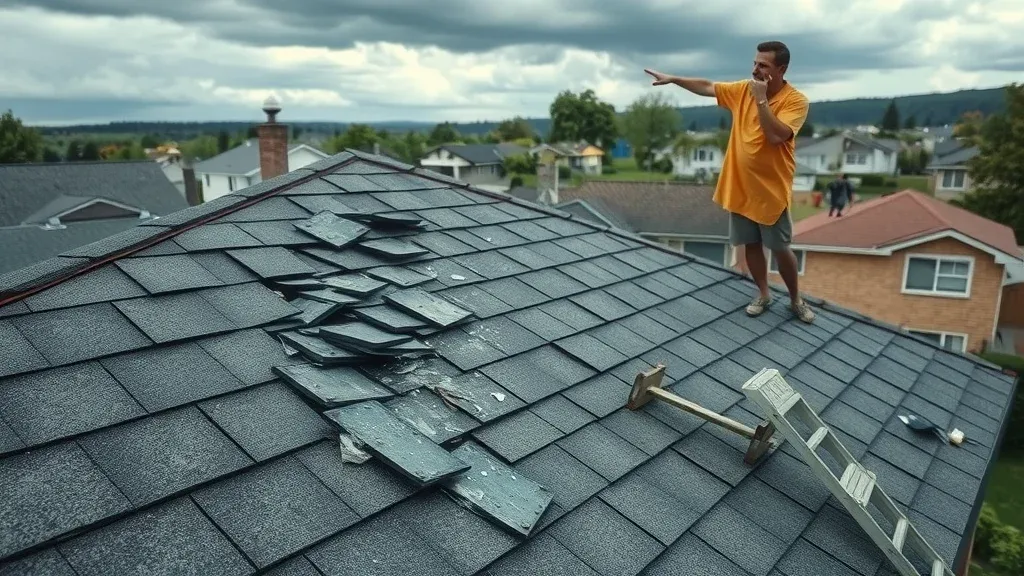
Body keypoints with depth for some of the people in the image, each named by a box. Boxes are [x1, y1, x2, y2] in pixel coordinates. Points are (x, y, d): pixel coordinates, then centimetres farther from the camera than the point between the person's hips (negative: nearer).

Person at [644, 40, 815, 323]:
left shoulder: (796, 101, -14)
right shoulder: (743, 89, 1)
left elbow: (775, 136, -27)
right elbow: (707, 87, 10)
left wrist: (761, 99, -24)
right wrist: (673, 79, 4)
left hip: (771, 190, -4)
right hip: (740, 187, 5)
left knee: (780, 248, 5)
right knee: (751, 244, 13)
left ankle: (795, 299, 25)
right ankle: (763, 294, 30)